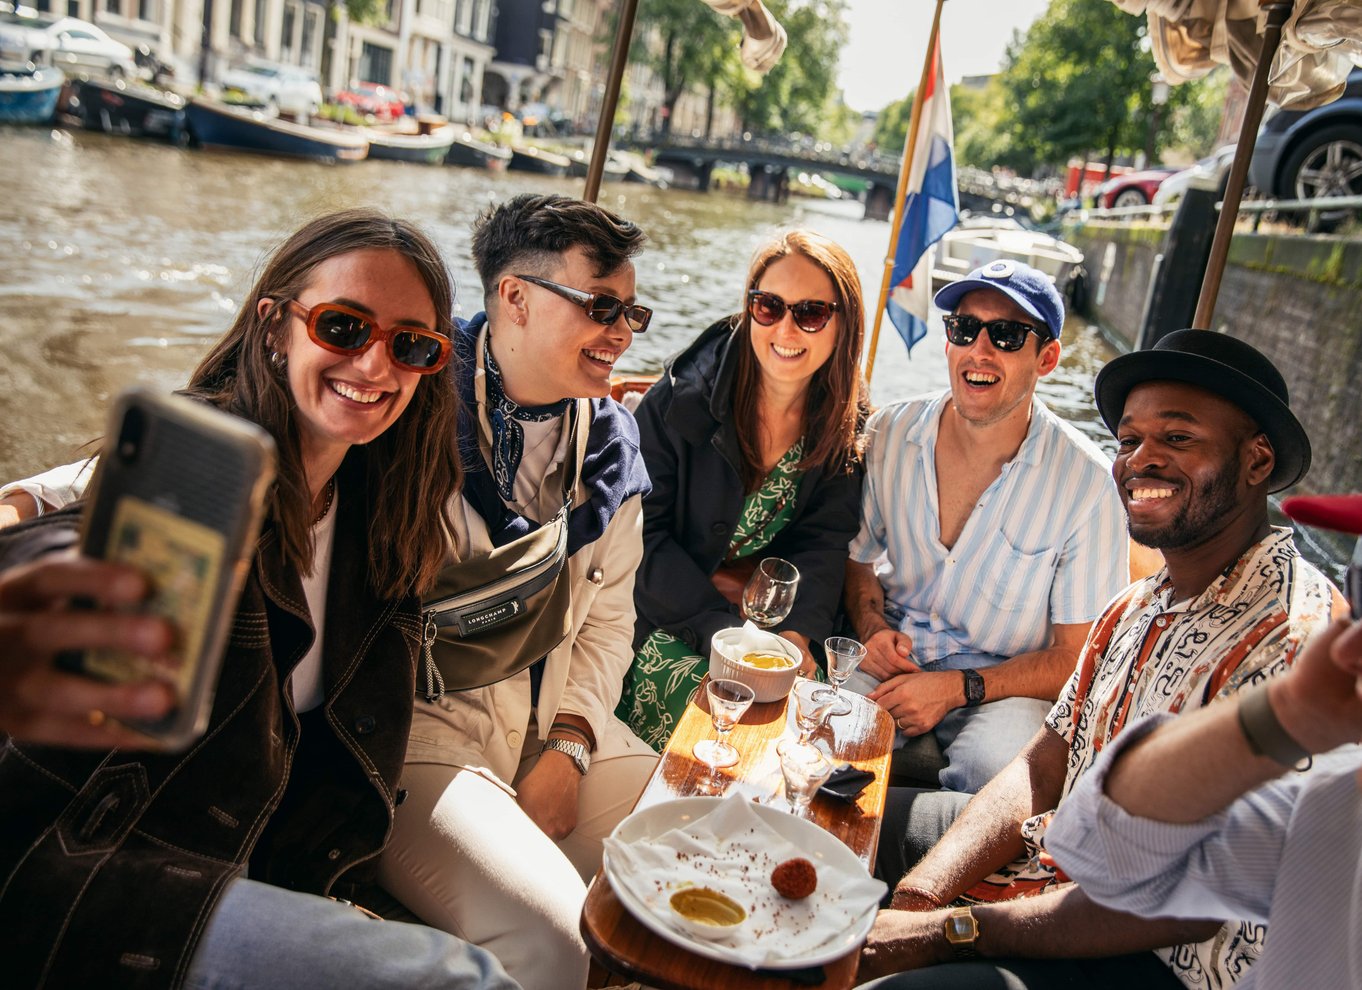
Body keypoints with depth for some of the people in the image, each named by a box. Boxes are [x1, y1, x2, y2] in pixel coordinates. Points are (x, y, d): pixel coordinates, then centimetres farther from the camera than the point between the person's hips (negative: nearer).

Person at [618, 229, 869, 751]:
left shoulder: (847, 426, -1)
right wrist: (721, 627, -24)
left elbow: (824, 544, -5)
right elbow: (640, 529, -14)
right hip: (663, 616, -3)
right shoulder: (684, 395, -13)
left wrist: (798, 632, -25)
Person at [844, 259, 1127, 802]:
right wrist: (872, 628, -8)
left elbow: (1077, 656, -6)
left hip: (1004, 686, -3)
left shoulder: (1086, 482, -12)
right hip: (894, 660, 3)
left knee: (999, 759, -35)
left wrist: (959, 688, -18)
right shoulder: (890, 432, -2)